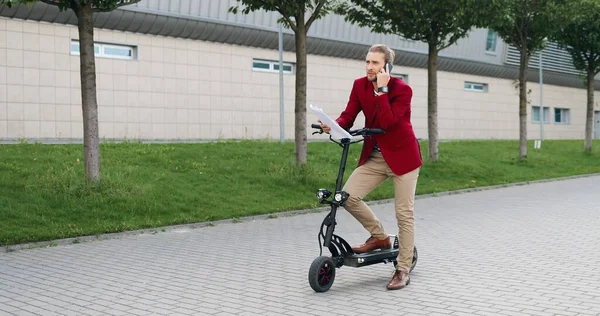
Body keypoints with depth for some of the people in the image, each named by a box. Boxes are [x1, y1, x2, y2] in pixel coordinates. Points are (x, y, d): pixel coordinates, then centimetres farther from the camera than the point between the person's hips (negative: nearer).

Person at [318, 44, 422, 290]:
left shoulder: (402, 89, -15)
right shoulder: (360, 85, 0)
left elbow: (387, 122, -27)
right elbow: (348, 115, -7)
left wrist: (382, 90, -27)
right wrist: (334, 125, -27)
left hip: (402, 156, -4)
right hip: (373, 156, 5)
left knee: (404, 214, -1)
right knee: (348, 196, -12)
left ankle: (403, 270, 13)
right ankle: (380, 237, 11)